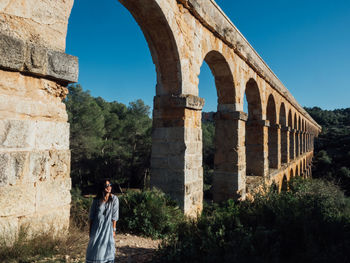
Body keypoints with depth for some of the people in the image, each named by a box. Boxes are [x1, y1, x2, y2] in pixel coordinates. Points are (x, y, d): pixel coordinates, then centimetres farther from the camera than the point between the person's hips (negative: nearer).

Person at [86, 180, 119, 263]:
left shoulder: (114, 199, -8)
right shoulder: (96, 200, -5)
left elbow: (114, 216, -6)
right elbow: (91, 216, 3)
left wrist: (114, 230, -5)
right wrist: (90, 230, 5)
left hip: (108, 228, -1)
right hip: (97, 228, 1)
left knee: (108, 249, 5)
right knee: (95, 249, 9)